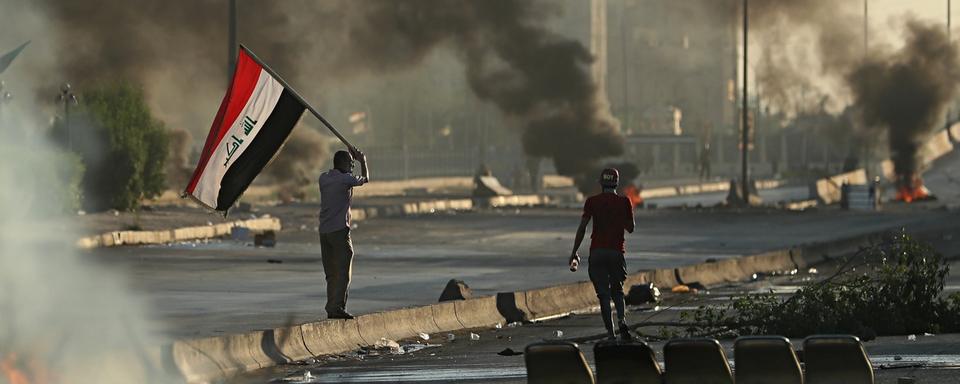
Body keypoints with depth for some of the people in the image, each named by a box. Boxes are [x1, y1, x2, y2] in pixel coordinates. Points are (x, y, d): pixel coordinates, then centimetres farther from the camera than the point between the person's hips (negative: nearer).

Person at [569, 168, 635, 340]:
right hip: (617, 251, 1)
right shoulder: (624, 202, 0)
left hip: (597, 251, -1)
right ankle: (622, 320, -12)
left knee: (603, 294, 3)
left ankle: (610, 333, -5)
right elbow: (630, 228, 7)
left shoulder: (592, 202, -1)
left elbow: (582, 228, -3)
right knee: (617, 291, 16)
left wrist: (574, 252, 2)